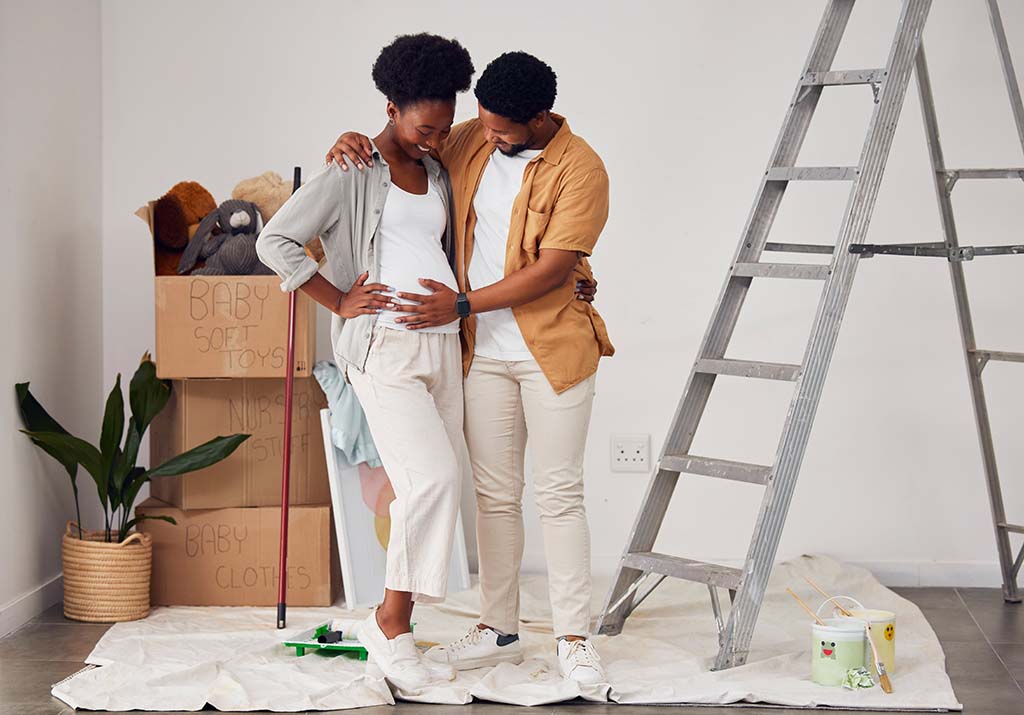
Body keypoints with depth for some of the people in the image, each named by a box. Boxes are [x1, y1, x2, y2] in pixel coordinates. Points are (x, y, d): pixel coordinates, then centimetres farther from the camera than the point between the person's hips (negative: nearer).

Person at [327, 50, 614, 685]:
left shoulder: (579, 169, -14)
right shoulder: (469, 143, 4)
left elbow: (552, 268, -19)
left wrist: (462, 304, -17)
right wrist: (356, 145, -2)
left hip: (554, 349, -5)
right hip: (485, 351, 5)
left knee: (560, 492, -3)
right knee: (495, 494, 8)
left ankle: (574, 637, 3)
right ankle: (499, 631, 16)